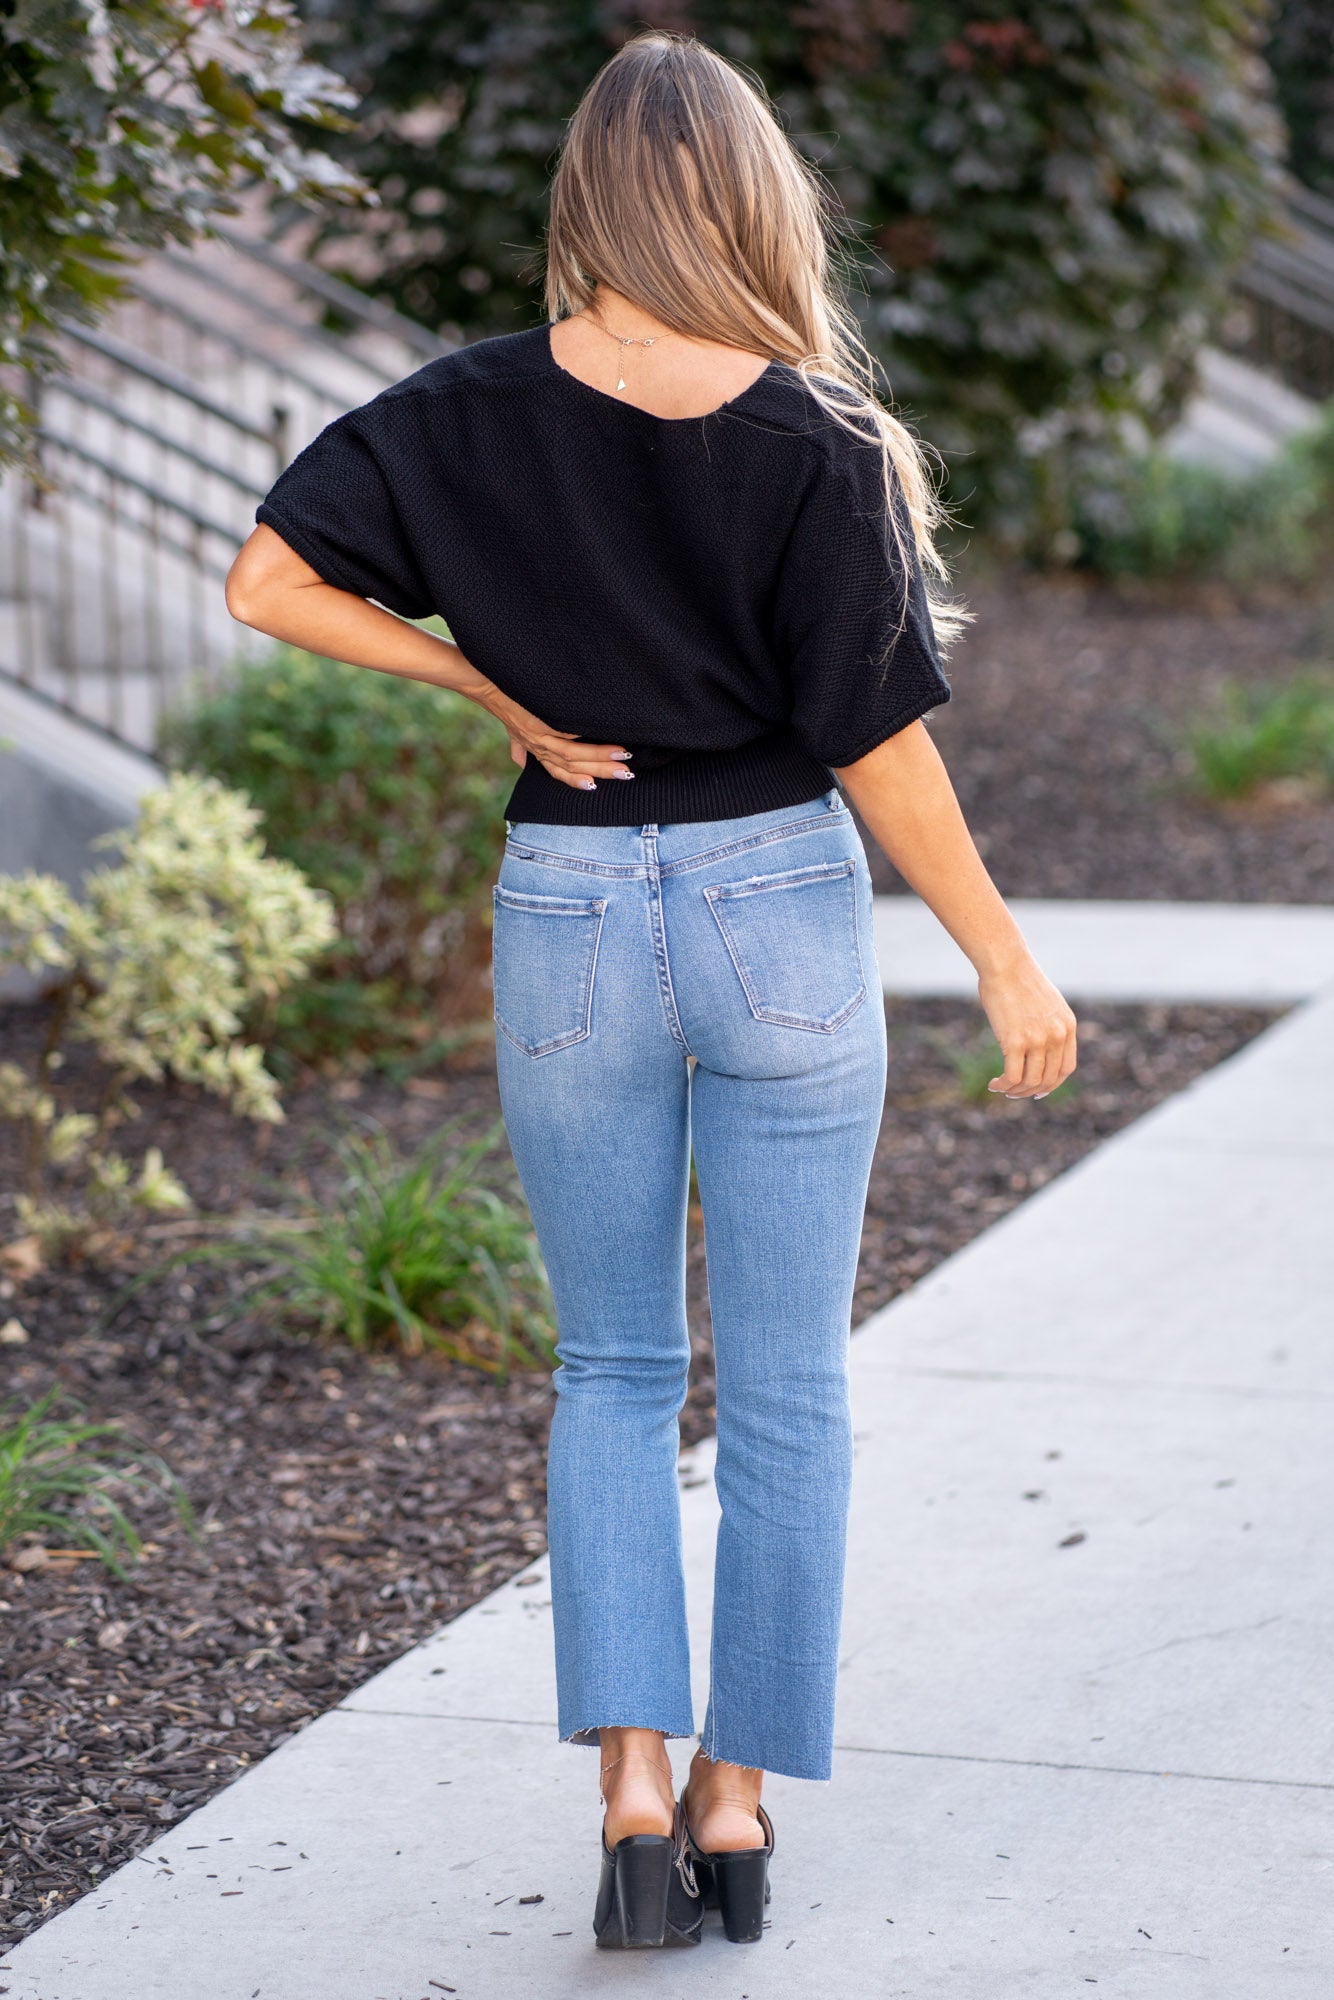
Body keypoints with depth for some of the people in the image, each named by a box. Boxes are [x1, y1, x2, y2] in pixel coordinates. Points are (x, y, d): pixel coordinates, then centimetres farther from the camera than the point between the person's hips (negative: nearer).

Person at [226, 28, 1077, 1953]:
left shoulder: (477, 414, -7)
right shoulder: (819, 446, -13)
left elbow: (269, 581, -7)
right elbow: (882, 750, -11)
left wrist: (503, 693, -2)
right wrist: (1007, 961, 0)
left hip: (570, 914, 2)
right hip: (785, 910, -1)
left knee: (616, 1369, 15)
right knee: (785, 1383, 11)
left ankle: (633, 1782, 4)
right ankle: (738, 1793, 16)